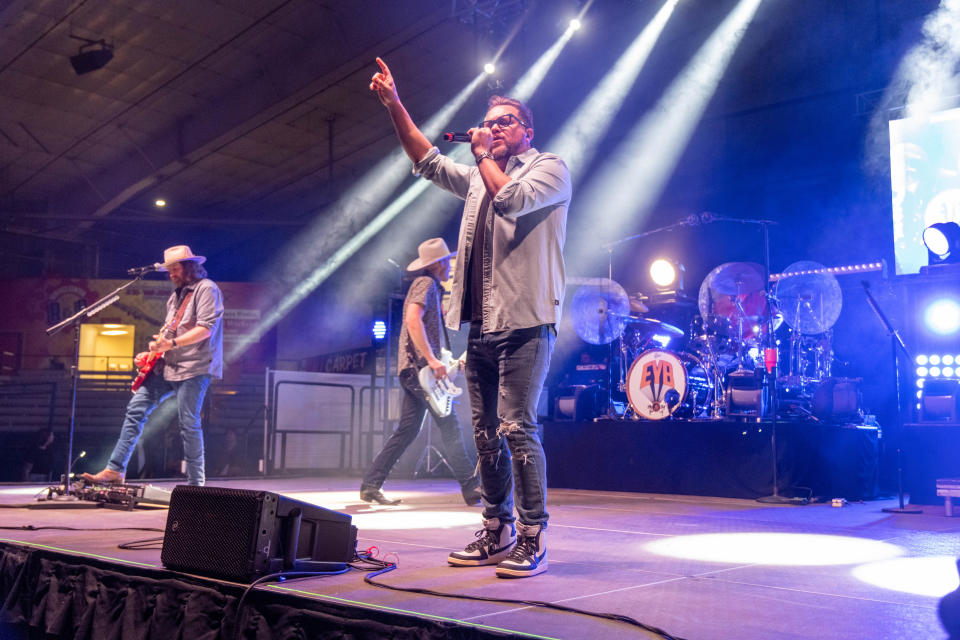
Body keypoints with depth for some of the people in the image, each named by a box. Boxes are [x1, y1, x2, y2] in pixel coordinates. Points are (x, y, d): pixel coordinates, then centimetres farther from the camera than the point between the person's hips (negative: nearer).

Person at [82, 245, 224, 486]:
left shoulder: (206, 289, -6)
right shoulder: (176, 295, 22)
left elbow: (206, 327, -18)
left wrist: (172, 343, -25)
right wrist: (153, 353, 13)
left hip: (194, 367, -9)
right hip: (168, 366, 9)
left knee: (188, 424, -9)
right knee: (136, 409, 3)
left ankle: (195, 484, 0)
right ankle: (115, 469, 7)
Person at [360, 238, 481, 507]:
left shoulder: (429, 286, 24)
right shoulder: (426, 283, -8)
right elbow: (412, 320, -23)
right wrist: (432, 360, -25)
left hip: (414, 370, 10)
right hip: (419, 366, -10)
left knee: (407, 430, 9)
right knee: (449, 426, -8)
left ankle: (371, 485, 10)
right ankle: (471, 487, -5)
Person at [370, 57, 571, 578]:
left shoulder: (549, 169, 4)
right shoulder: (479, 179, 25)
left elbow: (513, 199, -15)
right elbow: (428, 162, 20)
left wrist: (485, 155, -2)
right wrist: (394, 104, 13)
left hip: (524, 322, -7)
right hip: (481, 325, 8)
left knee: (517, 427, -13)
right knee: (486, 433, 8)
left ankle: (532, 539, -6)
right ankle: (497, 533, 17)